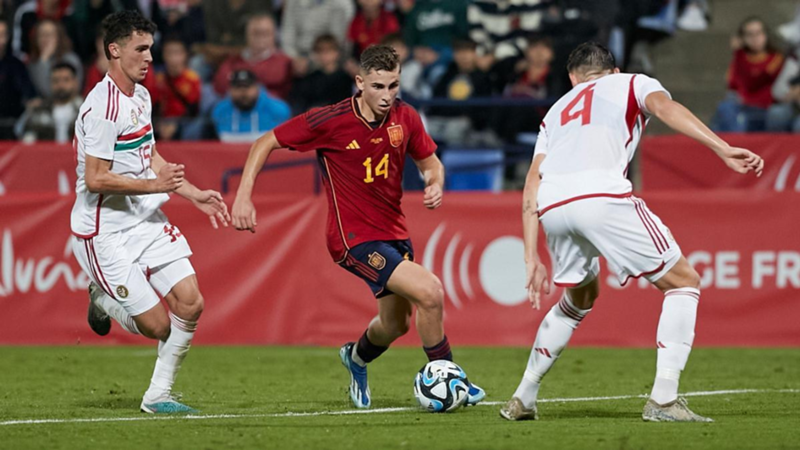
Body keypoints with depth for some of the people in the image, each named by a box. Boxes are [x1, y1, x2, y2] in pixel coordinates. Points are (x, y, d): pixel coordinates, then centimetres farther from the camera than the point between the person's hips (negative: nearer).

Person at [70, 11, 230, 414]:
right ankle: (104, 300, 21)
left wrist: (195, 195, 17)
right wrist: (155, 185, -22)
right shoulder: (103, 107, -20)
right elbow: (95, 178, -22)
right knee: (157, 326, -9)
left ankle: (158, 395, 10)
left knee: (190, 303, -5)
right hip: (105, 233, -9)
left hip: (147, 222, 9)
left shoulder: (140, 96, 11)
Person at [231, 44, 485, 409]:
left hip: (393, 231, 6)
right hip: (355, 238, -6)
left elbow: (430, 162, 12)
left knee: (395, 324, 19)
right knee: (429, 291, -22)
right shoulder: (330, 121, -18)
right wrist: (243, 197, -17)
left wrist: (435, 185, -12)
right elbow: (265, 143, -8)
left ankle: (357, 357, 54)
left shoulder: (404, 118, -4)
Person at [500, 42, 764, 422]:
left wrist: (532, 258, 25)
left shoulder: (558, 109, 37)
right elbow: (665, 107, 0)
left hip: (551, 206, 5)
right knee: (683, 281, 8)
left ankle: (522, 400, 34)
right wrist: (724, 149, -11)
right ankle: (663, 400, -5)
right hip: (601, 196, -5)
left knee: (581, 296, 31)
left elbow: (532, 185, 26)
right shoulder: (633, 84, 25)